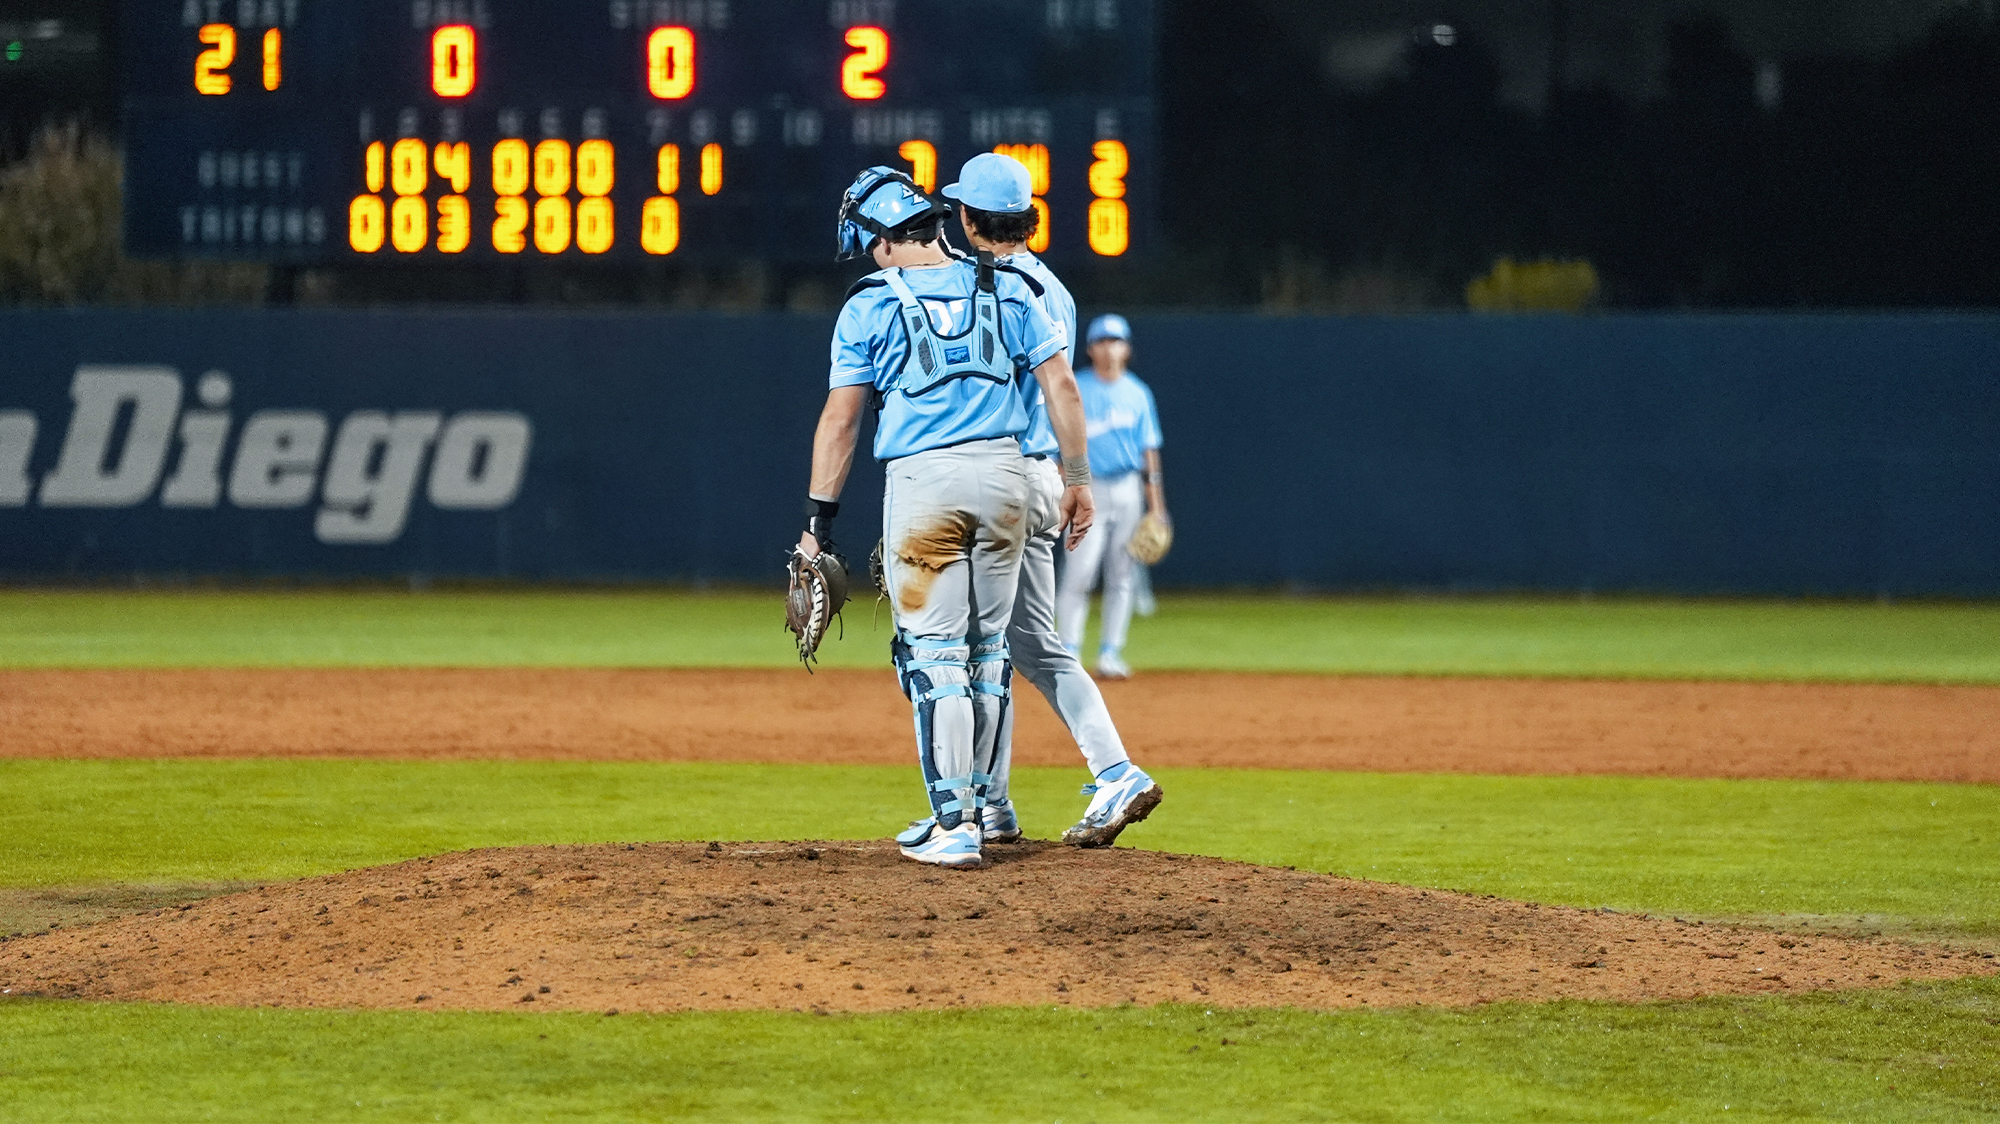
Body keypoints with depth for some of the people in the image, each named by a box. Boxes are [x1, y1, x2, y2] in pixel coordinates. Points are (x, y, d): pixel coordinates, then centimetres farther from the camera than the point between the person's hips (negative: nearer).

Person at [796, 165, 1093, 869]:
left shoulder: (870, 305, 1)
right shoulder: (1006, 289, 9)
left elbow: (841, 419, 0)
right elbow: (1061, 387, 5)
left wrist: (818, 520, 3)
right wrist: (1077, 480, 11)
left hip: (921, 481, -4)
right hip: (1005, 473, 4)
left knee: (934, 653, -2)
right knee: (987, 649, 15)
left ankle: (954, 825, -9)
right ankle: (971, 806, 24)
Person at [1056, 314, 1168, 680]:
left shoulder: (1137, 394, 9)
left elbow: (1148, 450, 10)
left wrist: (1156, 505, 5)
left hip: (1128, 489, 3)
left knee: (1122, 575, 3)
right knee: (1080, 572, -12)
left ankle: (1110, 653, 8)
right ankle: (1069, 653, -7)